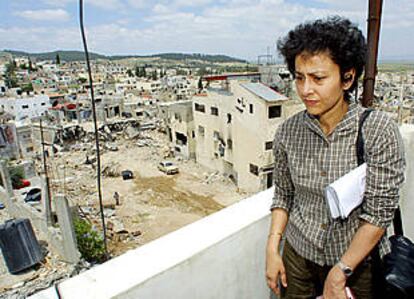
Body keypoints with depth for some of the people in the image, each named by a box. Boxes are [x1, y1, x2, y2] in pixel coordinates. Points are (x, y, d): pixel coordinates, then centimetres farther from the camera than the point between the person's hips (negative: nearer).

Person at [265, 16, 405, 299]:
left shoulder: (380, 131, -18)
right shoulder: (288, 131, -9)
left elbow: (379, 213, -17)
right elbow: (283, 194, 2)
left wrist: (339, 275, -15)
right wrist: (272, 249, -3)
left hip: (359, 262, -2)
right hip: (298, 255, 3)